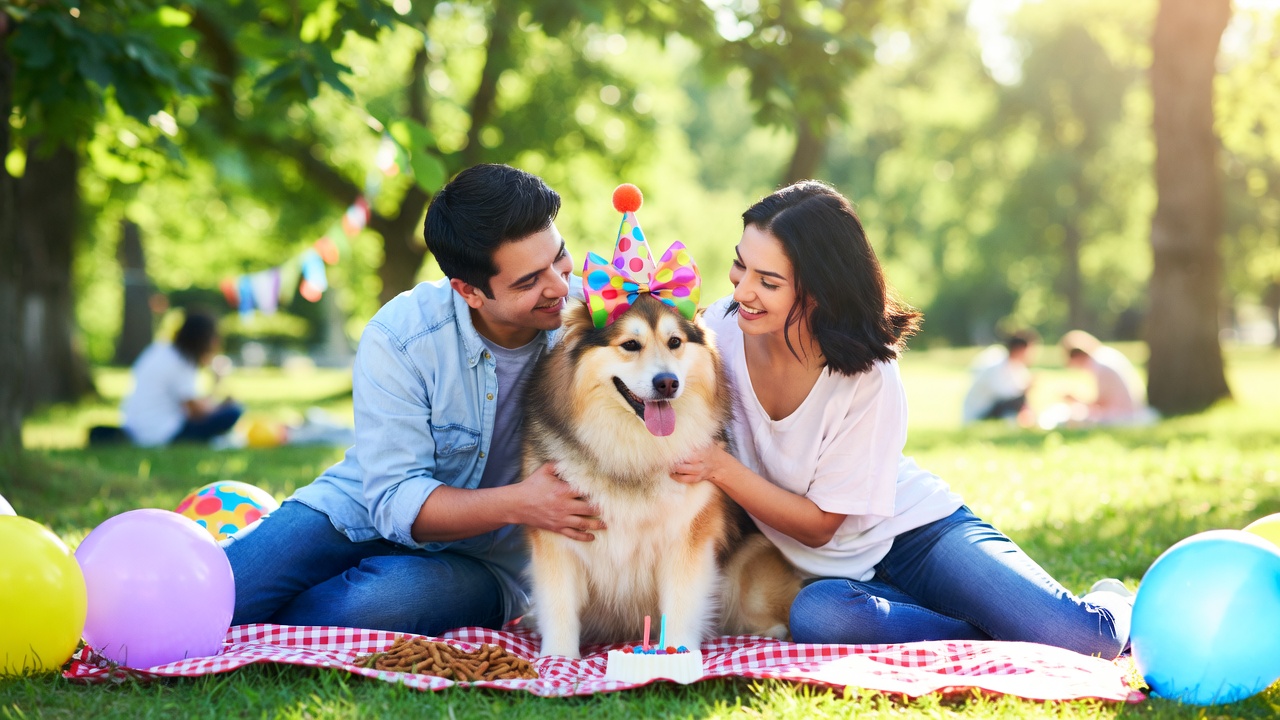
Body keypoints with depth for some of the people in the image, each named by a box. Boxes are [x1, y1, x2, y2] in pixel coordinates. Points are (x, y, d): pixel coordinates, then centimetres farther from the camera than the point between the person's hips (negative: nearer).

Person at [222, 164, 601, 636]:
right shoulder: (399, 338, -19)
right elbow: (397, 501, -20)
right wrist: (519, 503, -35)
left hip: (483, 563, 1)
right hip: (366, 514, -1)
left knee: (391, 595, -34)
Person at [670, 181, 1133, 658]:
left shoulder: (868, 376, -21)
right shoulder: (718, 332, -12)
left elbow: (819, 524, -16)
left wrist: (722, 469, -28)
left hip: (914, 532, -2)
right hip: (836, 574, 3)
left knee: (1076, 637, -25)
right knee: (816, 617, -38)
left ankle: (1108, 608, 14)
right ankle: (993, 633, -13)